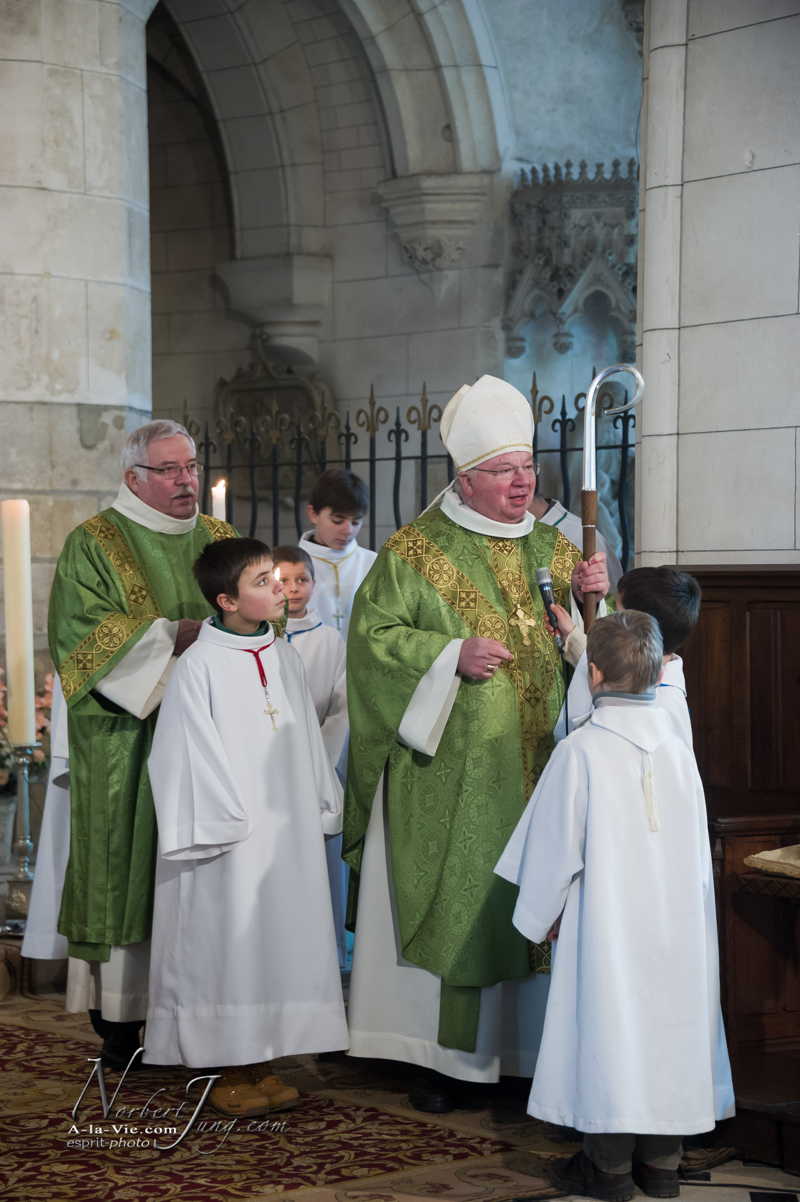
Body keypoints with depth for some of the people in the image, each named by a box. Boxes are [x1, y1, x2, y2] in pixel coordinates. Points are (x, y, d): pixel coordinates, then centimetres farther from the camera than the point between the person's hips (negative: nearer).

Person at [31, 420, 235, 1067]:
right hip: (126, 742, -4)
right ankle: (120, 1028, 0)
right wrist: (174, 635, -17)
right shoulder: (93, 545, 0)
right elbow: (83, 635, -10)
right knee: (125, 865, -4)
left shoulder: (220, 540, 15)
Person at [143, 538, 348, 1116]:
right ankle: (229, 1072, 12)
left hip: (289, 830, 6)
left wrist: (320, 808, 9)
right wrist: (229, 824, -12)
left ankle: (263, 1063, 19)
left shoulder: (284, 655, 7)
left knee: (282, 942, 9)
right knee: (230, 944, 1)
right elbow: (193, 754, -12)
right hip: (232, 838, -6)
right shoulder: (200, 665, -12)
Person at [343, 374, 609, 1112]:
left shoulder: (548, 546, 13)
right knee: (454, 905, -2)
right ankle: (448, 1058, 7)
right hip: (452, 774, -4)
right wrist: (453, 655, -19)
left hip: (537, 767, 5)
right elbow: (374, 634, -7)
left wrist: (589, 593, -4)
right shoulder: (417, 551, -3)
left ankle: (531, 1048, 14)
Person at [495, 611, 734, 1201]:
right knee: (667, 1025, 11)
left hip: (607, 925, -4)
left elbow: (556, 845, -8)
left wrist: (545, 916, 6)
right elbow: (698, 848, 8)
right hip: (677, 926, 5)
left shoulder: (580, 751, -13)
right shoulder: (677, 748, 1)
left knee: (609, 1025, 3)